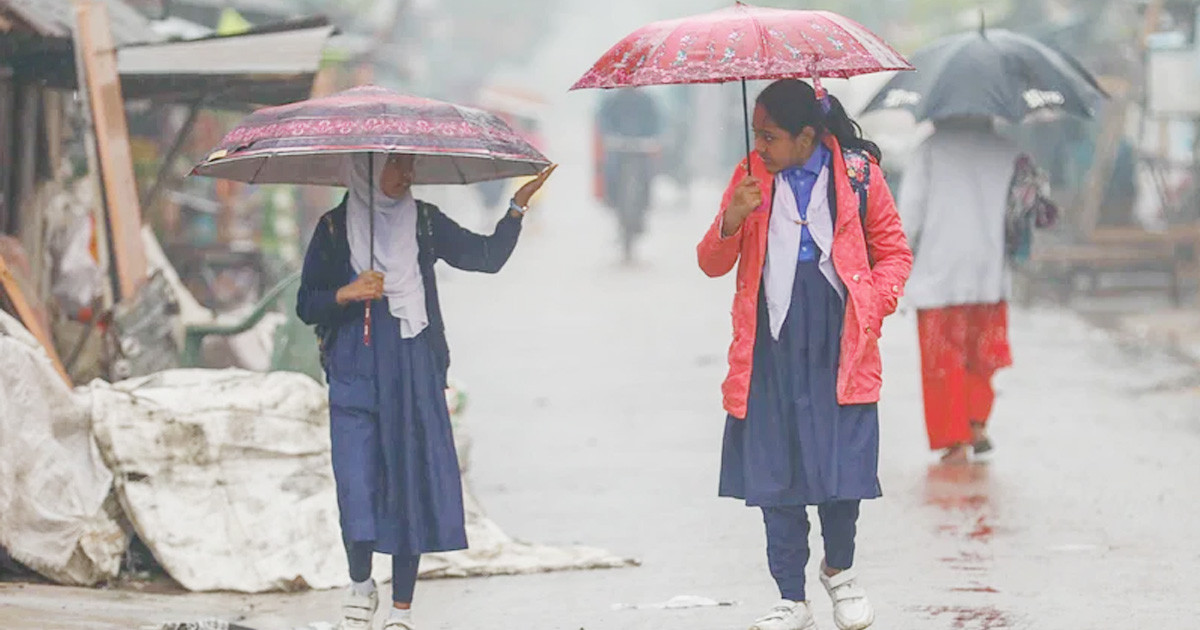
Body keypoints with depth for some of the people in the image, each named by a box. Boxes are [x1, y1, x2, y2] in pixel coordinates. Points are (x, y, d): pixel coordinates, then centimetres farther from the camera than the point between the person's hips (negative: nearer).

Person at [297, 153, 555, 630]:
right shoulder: (334, 229, 4)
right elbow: (306, 306, 4)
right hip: (355, 376, -1)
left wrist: (517, 207, -6)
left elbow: (488, 257, 3)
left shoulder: (424, 223, 7)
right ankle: (360, 586, 18)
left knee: (413, 487, -1)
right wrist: (345, 294, -14)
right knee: (357, 488, -9)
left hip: (416, 377, 1)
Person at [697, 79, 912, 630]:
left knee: (842, 468, -7)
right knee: (775, 474, 1)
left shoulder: (859, 175, 2)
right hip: (771, 345, 2)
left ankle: (839, 570, 22)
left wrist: (873, 305, -7)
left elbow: (894, 252, 10)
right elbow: (712, 264, 8)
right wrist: (732, 221, -13)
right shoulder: (750, 178, 7)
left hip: (838, 343, -2)